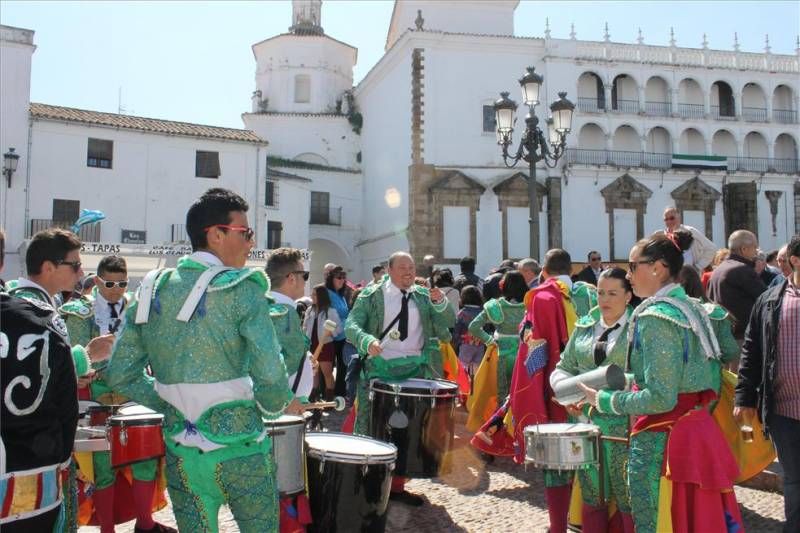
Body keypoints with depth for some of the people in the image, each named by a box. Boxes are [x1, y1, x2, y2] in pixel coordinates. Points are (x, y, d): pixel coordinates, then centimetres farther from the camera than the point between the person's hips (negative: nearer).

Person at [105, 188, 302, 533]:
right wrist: (280, 404, -1)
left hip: (180, 451, 5)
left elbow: (119, 376, 4)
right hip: (238, 449, -5)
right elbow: (270, 375, -22)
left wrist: (171, 401, 14)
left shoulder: (152, 290, 3)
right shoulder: (242, 288, -13)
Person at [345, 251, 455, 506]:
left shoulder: (423, 296, 9)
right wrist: (367, 341, -30)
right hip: (381, 369, -4)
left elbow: (450, 321, 4)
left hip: (416, 369, 4)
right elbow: (351, 325, -10)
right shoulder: (372, 296, -2)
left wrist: (440, 302, -16)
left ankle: (397, 485, 23)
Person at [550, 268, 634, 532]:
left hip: (624, 423, -4)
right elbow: (562, 368, 15)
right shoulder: (584, 327, 12)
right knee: (591, 496, 15)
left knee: (628, 498, 2)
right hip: (584, 419, 5)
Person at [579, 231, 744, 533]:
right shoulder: (691, 308, 8)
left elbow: (661, 398, -23)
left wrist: (604, 401, -11)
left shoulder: (655, 317, -19)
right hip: (698, 428, 9)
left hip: (661, 438, -9)